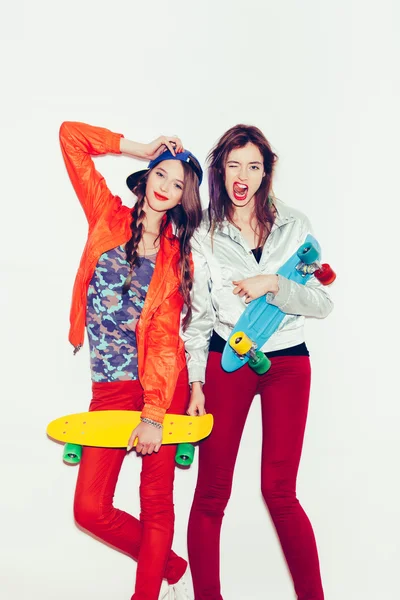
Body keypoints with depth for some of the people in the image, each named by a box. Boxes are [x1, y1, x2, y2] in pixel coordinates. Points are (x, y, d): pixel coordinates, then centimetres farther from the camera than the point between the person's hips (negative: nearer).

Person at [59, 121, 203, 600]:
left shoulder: (177, 254, 4)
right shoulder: (109, 218, 6)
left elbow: (165, 336, -7)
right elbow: (70, 136, 4)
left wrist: (154, 415, -16)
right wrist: (140, 149, 5)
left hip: (162, 384, -1)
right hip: (111, 387, 1)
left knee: (156, 503, 6)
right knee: (91, 510, 0)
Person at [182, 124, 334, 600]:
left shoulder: (293, 225, 4)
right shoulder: (204, 234, 4)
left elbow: (322, 303, 1)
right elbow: (198, 316, 5)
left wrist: (273, 285, -15)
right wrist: (195, 382, -1)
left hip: (288, 363, 0)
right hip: (226, 362, 0)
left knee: (279, 491, 1)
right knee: (212, 493, 1)